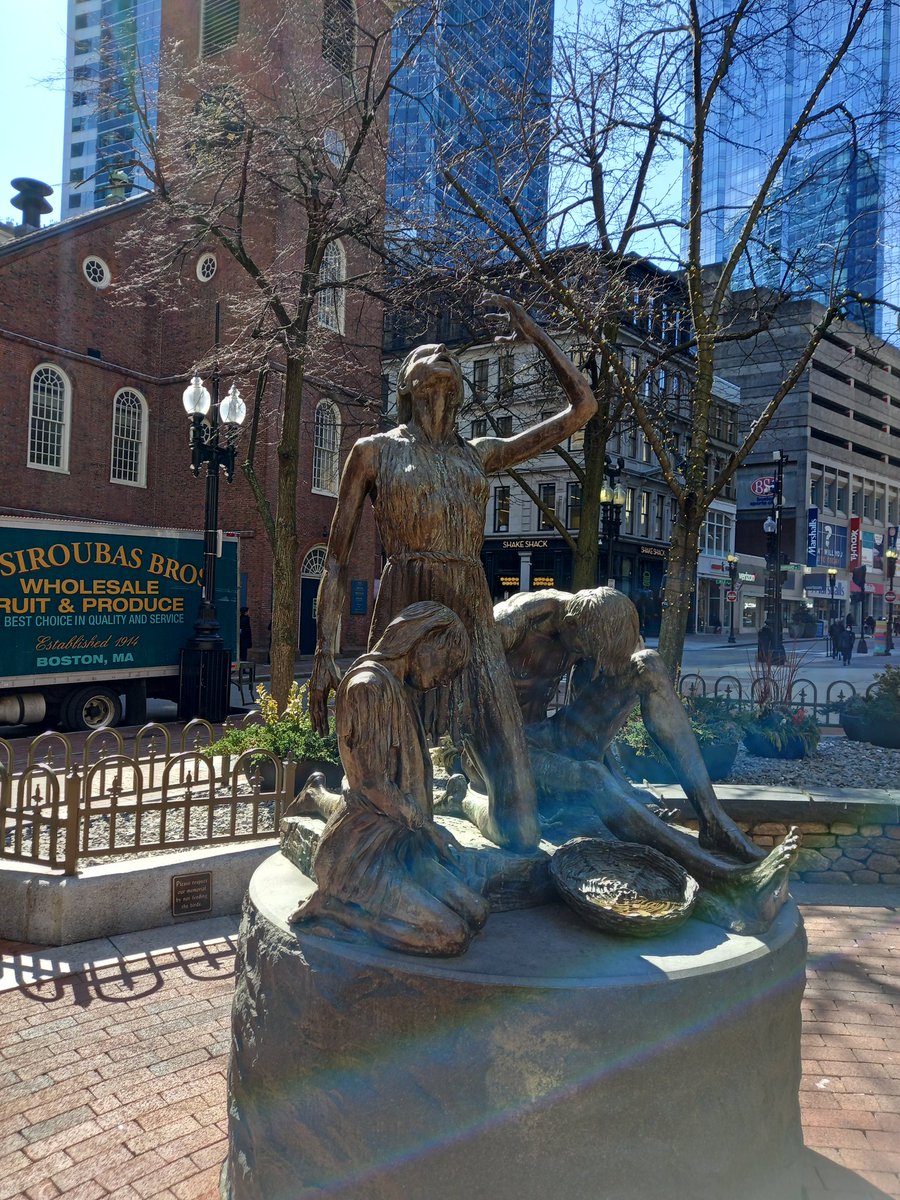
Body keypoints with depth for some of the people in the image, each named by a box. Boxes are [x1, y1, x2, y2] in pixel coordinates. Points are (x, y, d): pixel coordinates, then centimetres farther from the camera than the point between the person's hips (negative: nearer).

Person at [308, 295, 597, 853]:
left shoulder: (483, 453, 18)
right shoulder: (374, 450, 10)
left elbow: (583, 406, 20)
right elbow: (337, 560, 7)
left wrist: (534, 331, 26)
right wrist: (325, 654, -3)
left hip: (475, 623, 3)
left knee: (521, 827, 1)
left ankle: (471, 803, 34)